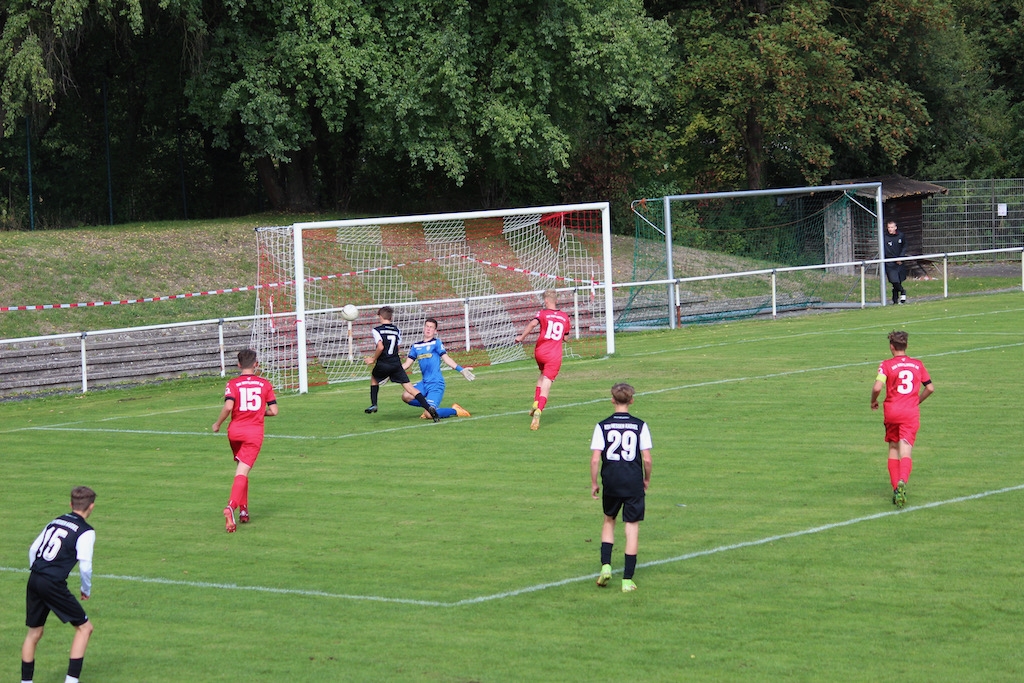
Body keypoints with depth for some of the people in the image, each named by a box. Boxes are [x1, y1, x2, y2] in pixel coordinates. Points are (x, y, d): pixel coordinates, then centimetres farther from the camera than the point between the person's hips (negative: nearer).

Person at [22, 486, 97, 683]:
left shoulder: (55, 522, 17)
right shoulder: (86, 532, -3)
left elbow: (33, 549, 19)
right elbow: (85, 566, -9)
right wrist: (86, 590, 7)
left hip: (34, 579, 7)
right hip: (53, 585, -7)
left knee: (34, 633, 18)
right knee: (84, 627, 6)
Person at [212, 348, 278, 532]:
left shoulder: (233, 384, -1)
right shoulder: (265, 384, 3)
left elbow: (228, 406, -17)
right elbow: (273, 411, 0)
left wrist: (217, 424, -2)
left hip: (235, 431, 2)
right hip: (255, 432, -1)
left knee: (241, 469, 23)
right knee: (242, 472, -10)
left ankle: (243, 510, 25)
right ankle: (231, 506, -31)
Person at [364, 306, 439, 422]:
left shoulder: (377, 330, -5)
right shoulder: (397, 330, 11)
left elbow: (380, 347, -19)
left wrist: (374, 359, -3)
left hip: (383, 365, -3)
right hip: (396, 363, 3)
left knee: (374, 378, 31)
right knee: (409, 387, -4)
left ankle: (374, 405, 28)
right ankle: (429, 407, -21)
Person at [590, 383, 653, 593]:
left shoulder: (602, 426, -4)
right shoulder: (640, 426, -4)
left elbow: (595, 459, -7)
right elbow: (647, 459, -5)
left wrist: (594, 484, 5)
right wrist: (647, 480, 12)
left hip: (611, 483, 1)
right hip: (634, 483, -1)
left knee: (609, 521, 24)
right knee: (632, 528, 4)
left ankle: (606, 565, 9)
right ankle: (627, 580, 2)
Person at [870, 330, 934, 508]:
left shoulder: (887, 365, -4)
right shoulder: (918, 365, 8)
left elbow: (877, 387, -15)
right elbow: (930, 388, 11)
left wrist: (874, 401, 4)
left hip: (892, 411, -1)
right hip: (911, 413, 1)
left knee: (893, 449, 16)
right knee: (905, 451, -8)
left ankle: (895, 488, 13)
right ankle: (902, 482, -34)